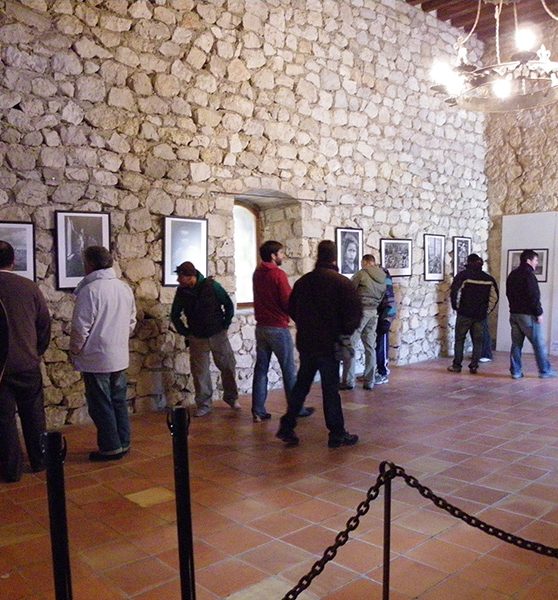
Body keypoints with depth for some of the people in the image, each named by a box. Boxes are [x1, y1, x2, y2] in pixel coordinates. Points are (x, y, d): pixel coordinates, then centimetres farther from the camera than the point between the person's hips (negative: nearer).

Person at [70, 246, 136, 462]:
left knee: (101, 405, 4)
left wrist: (74, 351, -1)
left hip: (96, 359, -7)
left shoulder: (90, 290, -17)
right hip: (120, 357, 7)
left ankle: (110, 448, 11)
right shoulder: (124, 288, 6)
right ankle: (123, 444, 22)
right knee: (119, 402, 15)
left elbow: (80, 328, -16)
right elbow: (131, 322, 13)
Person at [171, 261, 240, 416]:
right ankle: (204, 404, 15)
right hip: (197, 338, 2)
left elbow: (229, 306, -3)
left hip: (218, 335, -2)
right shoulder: (181, 291, -4)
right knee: (200, 372, 2)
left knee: (227, 366, 7)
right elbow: (175, 315, 10)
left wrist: (224, 326, -2)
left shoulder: (211, 285, -13)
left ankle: (231, 397, 28)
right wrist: (184, 332, 4)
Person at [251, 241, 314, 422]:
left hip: (261, 326, 7)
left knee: (261, 368, 8)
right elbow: (288, 302, -15)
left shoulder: (257, 273, 7)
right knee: (288, 370, 5)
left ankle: (258, 411, 8)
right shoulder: (278, 274, -14)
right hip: (278, 327, -6)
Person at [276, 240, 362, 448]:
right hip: (329, 343, -5)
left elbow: (291, 309, 11)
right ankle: (337, 433, 11)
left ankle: (287, 427, 17)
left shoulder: (303, 281, 4)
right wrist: (345, 330, 1)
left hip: (305, 342, 5)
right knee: (330, 388, 3)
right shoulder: (342, 283, -11)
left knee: (301, 385, 15)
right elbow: (355, 313, -14)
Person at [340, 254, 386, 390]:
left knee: (350, 345, 0)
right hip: (373, 312, 6)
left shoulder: (362, 274, -9)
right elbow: (381, 297, 10)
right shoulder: (383, 278, 10)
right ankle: (369, 381, 13)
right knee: (370, 347, 10)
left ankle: (348, 381, -1)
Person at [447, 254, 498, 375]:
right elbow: (494, 297, 8)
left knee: (459, 340, 6)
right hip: (480, 315, 3)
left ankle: (456, 366, 7)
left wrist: (456, 306, -1)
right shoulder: (489, 278, 7)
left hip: (465, 314, -3)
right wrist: (487, 310, 15)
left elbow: (454, 292, -14)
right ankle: (474, 366, 9)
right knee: (477, 341, 10)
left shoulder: (463, 275, -5)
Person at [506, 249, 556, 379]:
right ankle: (545, 371, 9)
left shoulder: (512, 275, 14)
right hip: (528, 315, -8)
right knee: (539, 344, 2)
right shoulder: (528, 274, -13)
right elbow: (534, 296, -17)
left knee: (516, 344, 9)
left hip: (514, 314, 8)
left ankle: (516, 371, 9)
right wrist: (539, 313, -12)